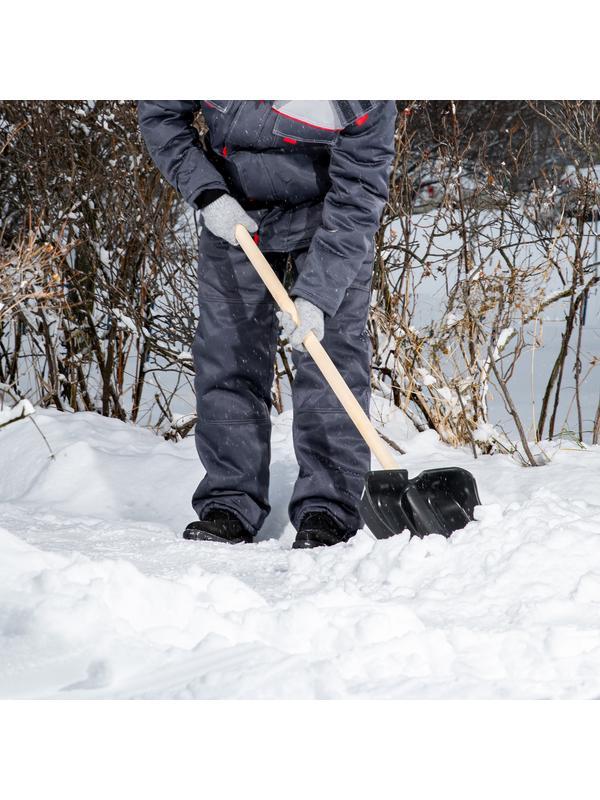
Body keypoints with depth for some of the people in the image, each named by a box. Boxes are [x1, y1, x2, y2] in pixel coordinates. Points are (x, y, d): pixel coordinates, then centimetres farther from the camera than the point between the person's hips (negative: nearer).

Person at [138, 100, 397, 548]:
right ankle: (231, 504, 6)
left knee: (331, 358, -11)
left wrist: (315, 295, -31)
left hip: (329, 214, -2)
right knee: (227, 355, -1)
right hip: (232, 211, 3)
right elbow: (160, 116, -8)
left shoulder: (367, 101, -31)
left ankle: (328, 510, -7)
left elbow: (357, 199, -26)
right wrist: (207, 193, -21)